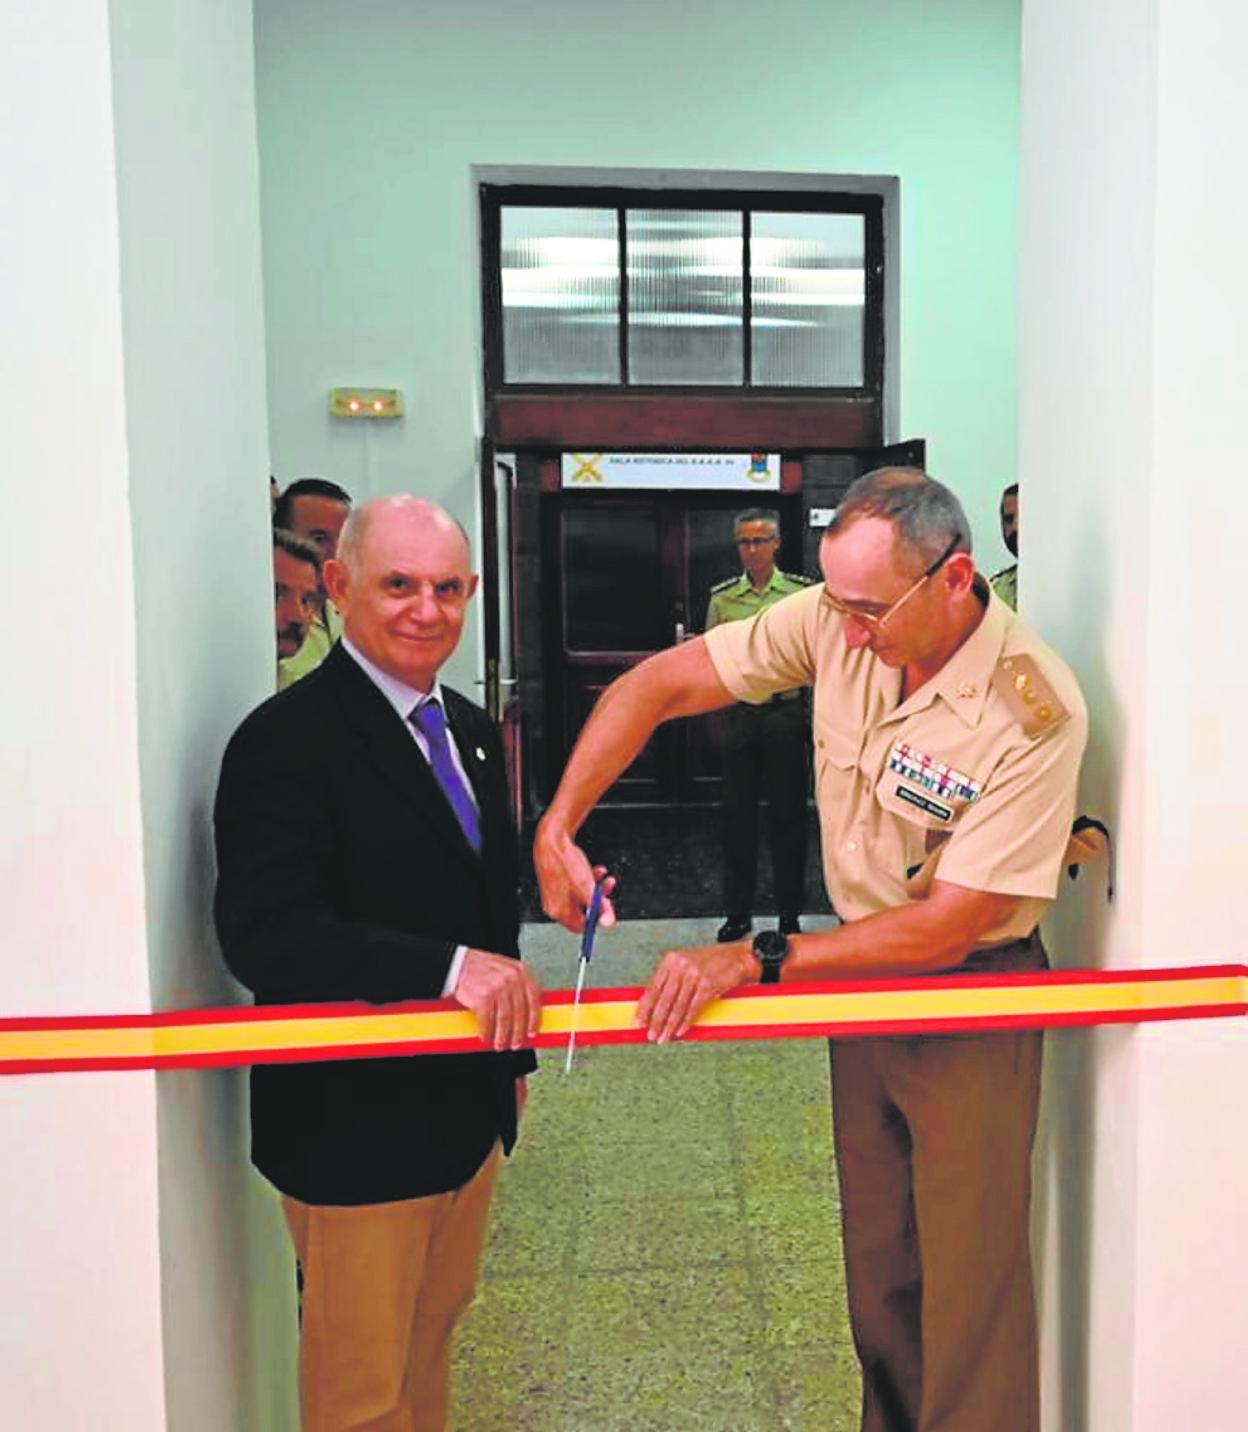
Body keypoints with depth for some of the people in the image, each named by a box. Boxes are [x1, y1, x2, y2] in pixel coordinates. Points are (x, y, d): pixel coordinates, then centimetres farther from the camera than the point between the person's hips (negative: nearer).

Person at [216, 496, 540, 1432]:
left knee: (433, 1334, 25)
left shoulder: (472, 730, 7)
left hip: (468, 1106, 7)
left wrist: (514, 1045, 17)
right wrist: (448, 968, -37)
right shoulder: (286, 741, -19)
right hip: (354, 1123, -7)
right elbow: (264, 934, -29)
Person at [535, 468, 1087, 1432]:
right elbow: (657, 684, -9)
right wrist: (558, 827, -17)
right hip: (863, 976, 5)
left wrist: (756, 962, -25)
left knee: (970, 1281, 3)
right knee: (875, 1263, 19)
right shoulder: (837, 621, -13)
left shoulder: (1034, 711, -25)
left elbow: (947, 927, -24)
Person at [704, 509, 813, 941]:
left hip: (786, 714, -2)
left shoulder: (802, 592, 1)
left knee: (788, 814, 4)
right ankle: (737, 912, 18)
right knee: (737, 815, 7)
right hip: (738, 715, 2)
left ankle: (790, 915, 16)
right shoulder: (722, 597, 6)